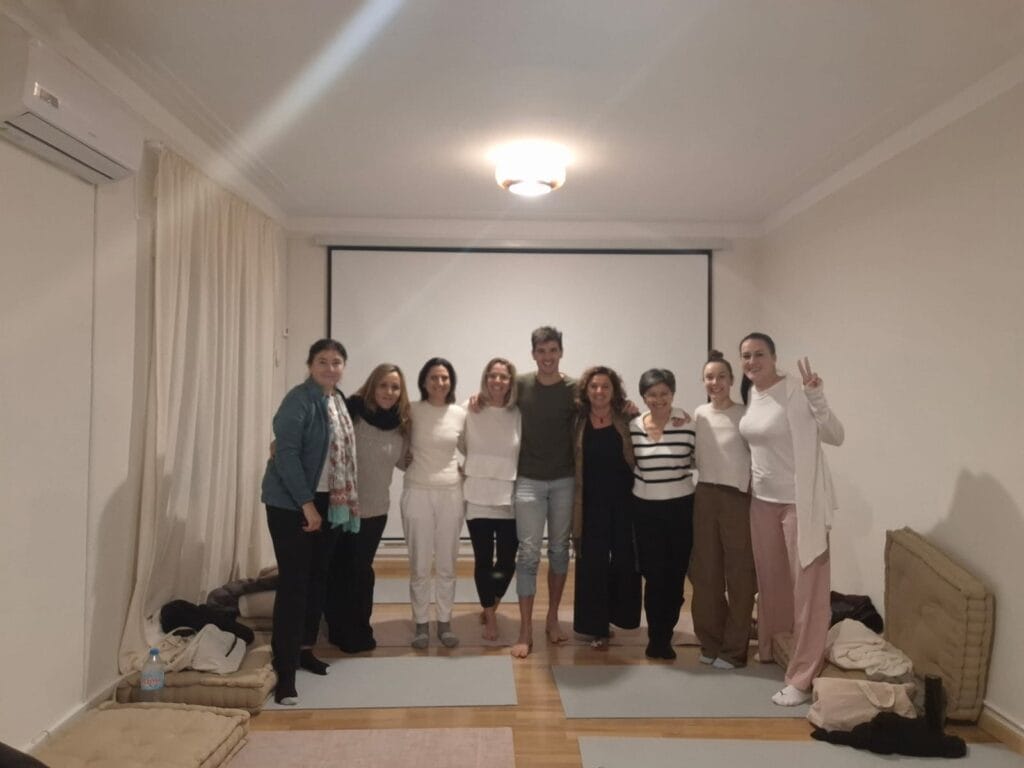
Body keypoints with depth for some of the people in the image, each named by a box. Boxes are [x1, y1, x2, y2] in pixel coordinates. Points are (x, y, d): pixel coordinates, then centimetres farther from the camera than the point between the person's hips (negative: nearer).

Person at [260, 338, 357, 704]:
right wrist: (306, 503, -22)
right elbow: (286, 453, -20)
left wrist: (345, 500, 11)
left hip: (328, 504, 8)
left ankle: (304, 649, 30)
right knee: (293, 582, -7)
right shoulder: (299, 400, -14)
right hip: (291, 504, -8)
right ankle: (284, 671, -1)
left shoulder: (339, 400, 11)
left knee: (318, 578, 15)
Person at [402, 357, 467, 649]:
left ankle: (445, 621, 24)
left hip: (451, 493, 2)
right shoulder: (412, 411, -5)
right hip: (418, 492, -2)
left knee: (447, 564, 10)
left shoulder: (461, 414, 1)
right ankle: (421, 623, 20)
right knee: (419, 564, 5)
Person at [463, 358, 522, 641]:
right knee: (483, 561, 5)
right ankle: (490, 617, 24)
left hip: (510, 499, 1)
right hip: (478, 497, -1)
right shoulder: (471, 412, -3)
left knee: (507, 563, 7)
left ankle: (490, 607, 35)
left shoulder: (518, 415, 0)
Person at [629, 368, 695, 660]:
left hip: (681, 507, 0)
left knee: (675, 575, 8)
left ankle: (662, 636, 27)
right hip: (646, 509, 1)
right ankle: (658, 638, 21)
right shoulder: (633, 427, -2)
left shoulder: (688, 423, -8)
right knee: (655, 575, 2)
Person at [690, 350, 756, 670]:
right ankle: (710, 643, 24)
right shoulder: (698, 414, 7)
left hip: (738, 498, -4)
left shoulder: (745, 415, -7)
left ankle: (734, 649, 14)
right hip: (705, 497, 5)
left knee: (739, 574, 2)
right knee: (705, 572, 10)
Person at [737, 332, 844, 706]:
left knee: (807, 586, -1)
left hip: (799, 502, -7)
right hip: (762, 500, 7)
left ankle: (802, 677, 5)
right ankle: (768, 648, 37)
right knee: (770, 579, 18)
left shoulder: (796, 392, -16)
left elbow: (835, 437, -19)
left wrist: (817, 398, -31)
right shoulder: (748, 394, 6)